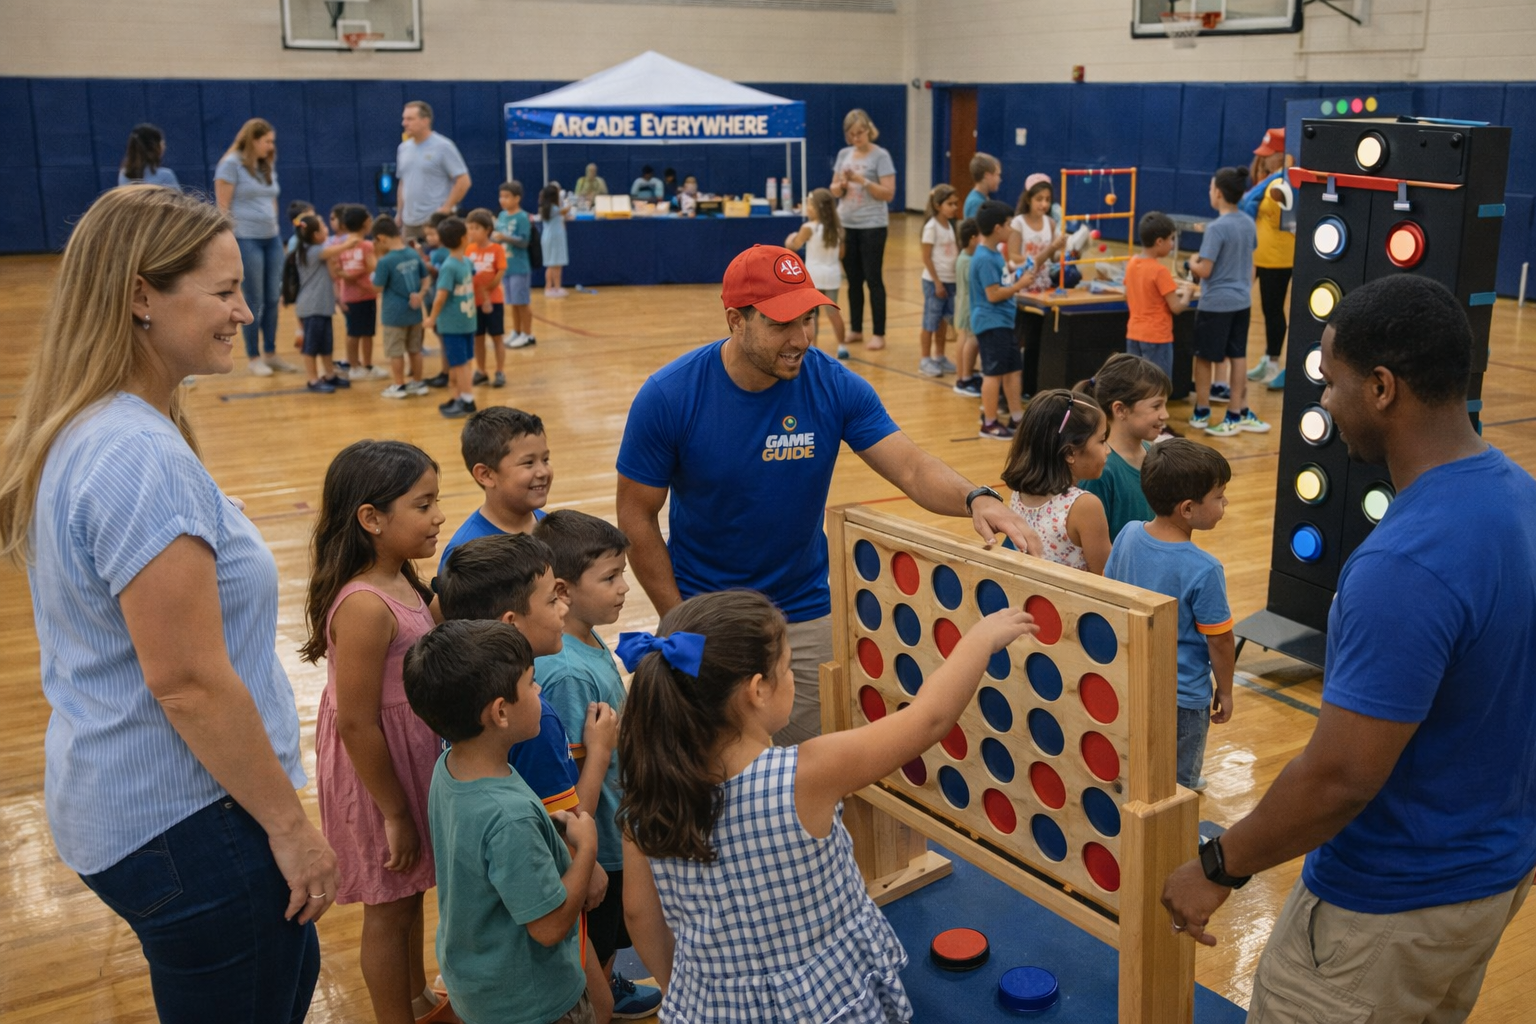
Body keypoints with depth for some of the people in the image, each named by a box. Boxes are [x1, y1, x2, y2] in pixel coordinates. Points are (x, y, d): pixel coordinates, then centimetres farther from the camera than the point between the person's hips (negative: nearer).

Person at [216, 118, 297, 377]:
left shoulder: (268, 166, 14)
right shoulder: (231, 164, -6)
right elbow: (223, 207, -8)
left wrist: (275, 229, 13)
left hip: (272, 239, 6)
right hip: (246, 240, -6)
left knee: (273, 299, 6)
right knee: (253, 302, -1)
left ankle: (270, 353, 17)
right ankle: (253, 357, 10)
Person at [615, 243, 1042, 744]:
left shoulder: (835, 387, -12)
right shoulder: (668, 397, -16)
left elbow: (912, 468, -15)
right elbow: (637, 515, -8)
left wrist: (976, 498, -36)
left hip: (805, 612, 1)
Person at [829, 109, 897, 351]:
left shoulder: (880, 156, -6)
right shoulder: (843, 154, 9)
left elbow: (888, 193, -12)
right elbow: (834, 190, 11)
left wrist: (862, 181, -20)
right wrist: (842, 185, -11)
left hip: (872, 226, -5)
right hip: (846, 225, 5)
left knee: (873, 279, -2)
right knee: (853, 280, 10)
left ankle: (879, 334, 3)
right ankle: (856, 330, 19)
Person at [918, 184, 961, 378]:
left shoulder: (951, 225, 9)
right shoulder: (932, 227, -11)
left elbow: (955, 253, 12)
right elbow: (926, 257, -13)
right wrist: (937, 282, -14)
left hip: (951, 280, 6)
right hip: (934, 281, -6)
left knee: (943, 320, 13)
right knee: (931, 321, 0)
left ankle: (939, 357, 22)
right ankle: (925, 360, 8)